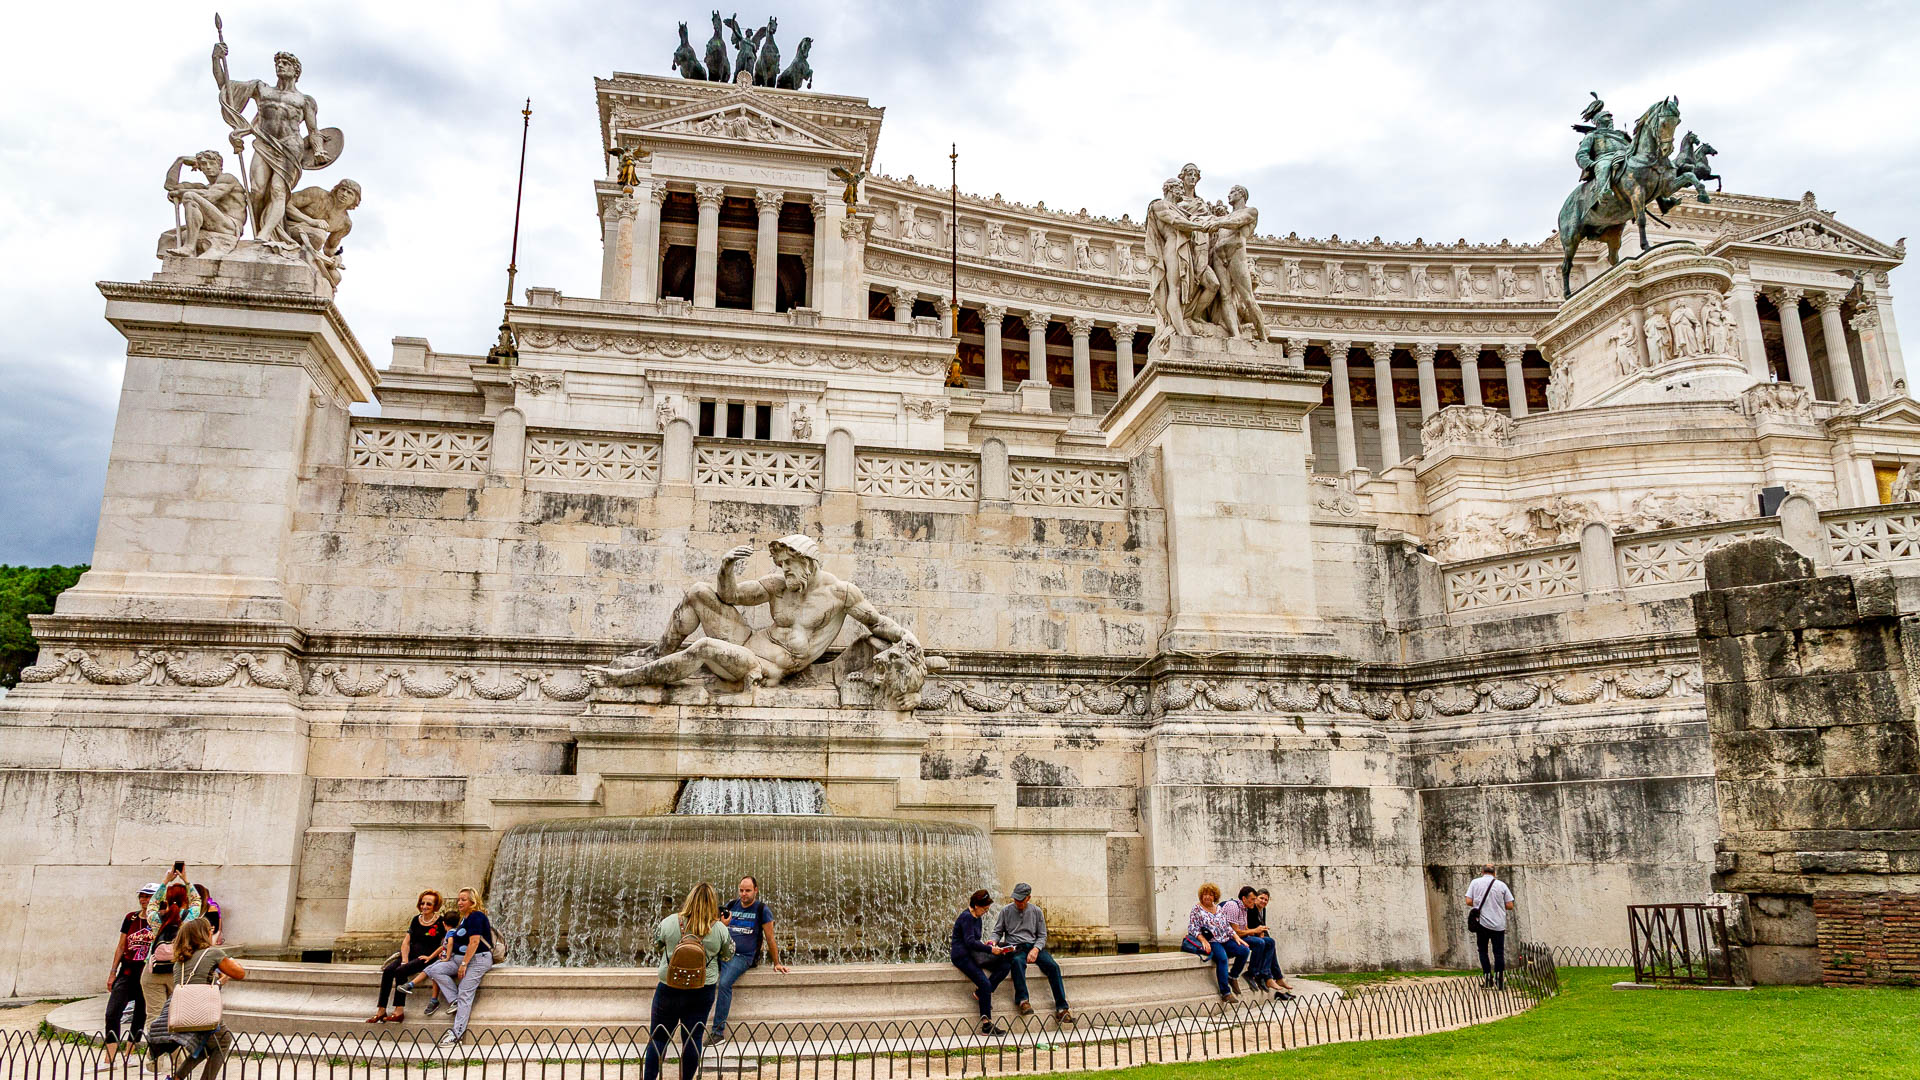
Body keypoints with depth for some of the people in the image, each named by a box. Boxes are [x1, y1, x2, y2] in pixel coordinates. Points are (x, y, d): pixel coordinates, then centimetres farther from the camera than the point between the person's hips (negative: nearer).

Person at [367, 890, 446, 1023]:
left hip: (425, 958, -6)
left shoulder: (440, 922, -1)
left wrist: (430, 957, -13)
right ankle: (381, 1011, -21)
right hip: (411, 955, 6)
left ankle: (399, 1011, -27)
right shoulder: (416, 920, 15)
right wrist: (404, 960, -3)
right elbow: (406, 942, 11)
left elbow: (446, 943, -7)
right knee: (387, 971, -19)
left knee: (400, 971, -28)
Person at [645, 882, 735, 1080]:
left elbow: (656, 941, 7)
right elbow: (728, 955, 5)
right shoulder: (719, 929, -10)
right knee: (693, 1038, 10)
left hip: (670, 988, -1)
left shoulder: (671, 922, -12)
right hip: (703, 991, 1)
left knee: (658, 1037, 12)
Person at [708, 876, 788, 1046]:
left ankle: (718, 1032, -27)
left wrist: (777, 963, 9)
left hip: (742, 956, -4)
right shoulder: (731, 906, 14)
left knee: (724, 984, -30)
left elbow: (770, 938, 7)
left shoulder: (761, 909, 2)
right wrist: (722, 924, -5)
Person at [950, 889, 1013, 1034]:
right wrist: (990, 949, -23)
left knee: (1006, 964, -10)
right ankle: (986, 1025, -20)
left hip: (973, 954, 9)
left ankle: (980, 993, -10)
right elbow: (970, 942, -22)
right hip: (961, 956, -9)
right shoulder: (967, 917, -14)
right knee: (985, 983, -25)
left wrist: (985, 942, 2)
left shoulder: (977, 918, 16)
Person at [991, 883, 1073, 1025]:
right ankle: (1022, 1000, -38)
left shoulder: (1037, 911, 9)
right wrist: (994, 941, -13)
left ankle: (1061, 1009, -27)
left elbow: (1042, 935, 9)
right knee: (1018, 962, -39)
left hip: (1034, 946, 2)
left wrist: (1035, 949, -9)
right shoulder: (1006, 911, 6)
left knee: (1053, 966, -24)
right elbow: (997, 932, 10)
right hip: (1014, 948, -2)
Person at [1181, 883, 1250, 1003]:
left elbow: (1227, 926, 20)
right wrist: (1203, 940, -21)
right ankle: (1225, 993, -32)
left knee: (1244, 951, -16)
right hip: (1211, 942, -6)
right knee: (1222, 958, -33)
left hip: (1225, 940, 6)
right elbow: (1192, 928, -6)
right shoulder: (1197, 909, 3)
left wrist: (1237, 938, 5)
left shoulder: (1218, 908, 19)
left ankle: (1232, 977, -1)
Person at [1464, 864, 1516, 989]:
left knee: (1483, 951, 12)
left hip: (1482, 922, 0)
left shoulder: (1475, 882, 1)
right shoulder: (1501, 884, 2)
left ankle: (1487, 977, 6)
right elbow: (1510, 906, 1)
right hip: (1499, 925, 1)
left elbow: (1469, 902, -4)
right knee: (1499, 952, 7)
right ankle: (1500, 981, 3)